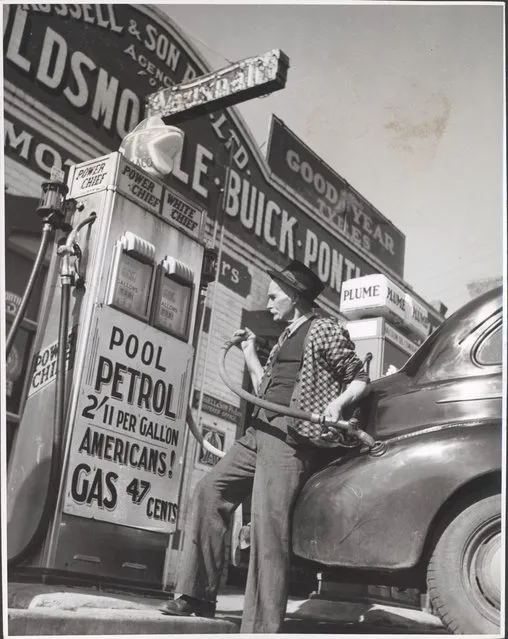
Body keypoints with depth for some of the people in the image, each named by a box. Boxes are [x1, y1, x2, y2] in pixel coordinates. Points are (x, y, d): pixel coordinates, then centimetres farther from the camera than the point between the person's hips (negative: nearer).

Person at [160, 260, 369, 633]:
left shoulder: (325, 330, 1)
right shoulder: (285, 339, 25)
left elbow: (359, 378, -2)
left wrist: (337, 403, -20)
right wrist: (250, 354, 24)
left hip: (293, 436, -9)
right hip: (261, 429, 9)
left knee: (268, 522, -17)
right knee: (211, 491, 4)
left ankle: (262, 627, -14)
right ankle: (199, 595, 9)